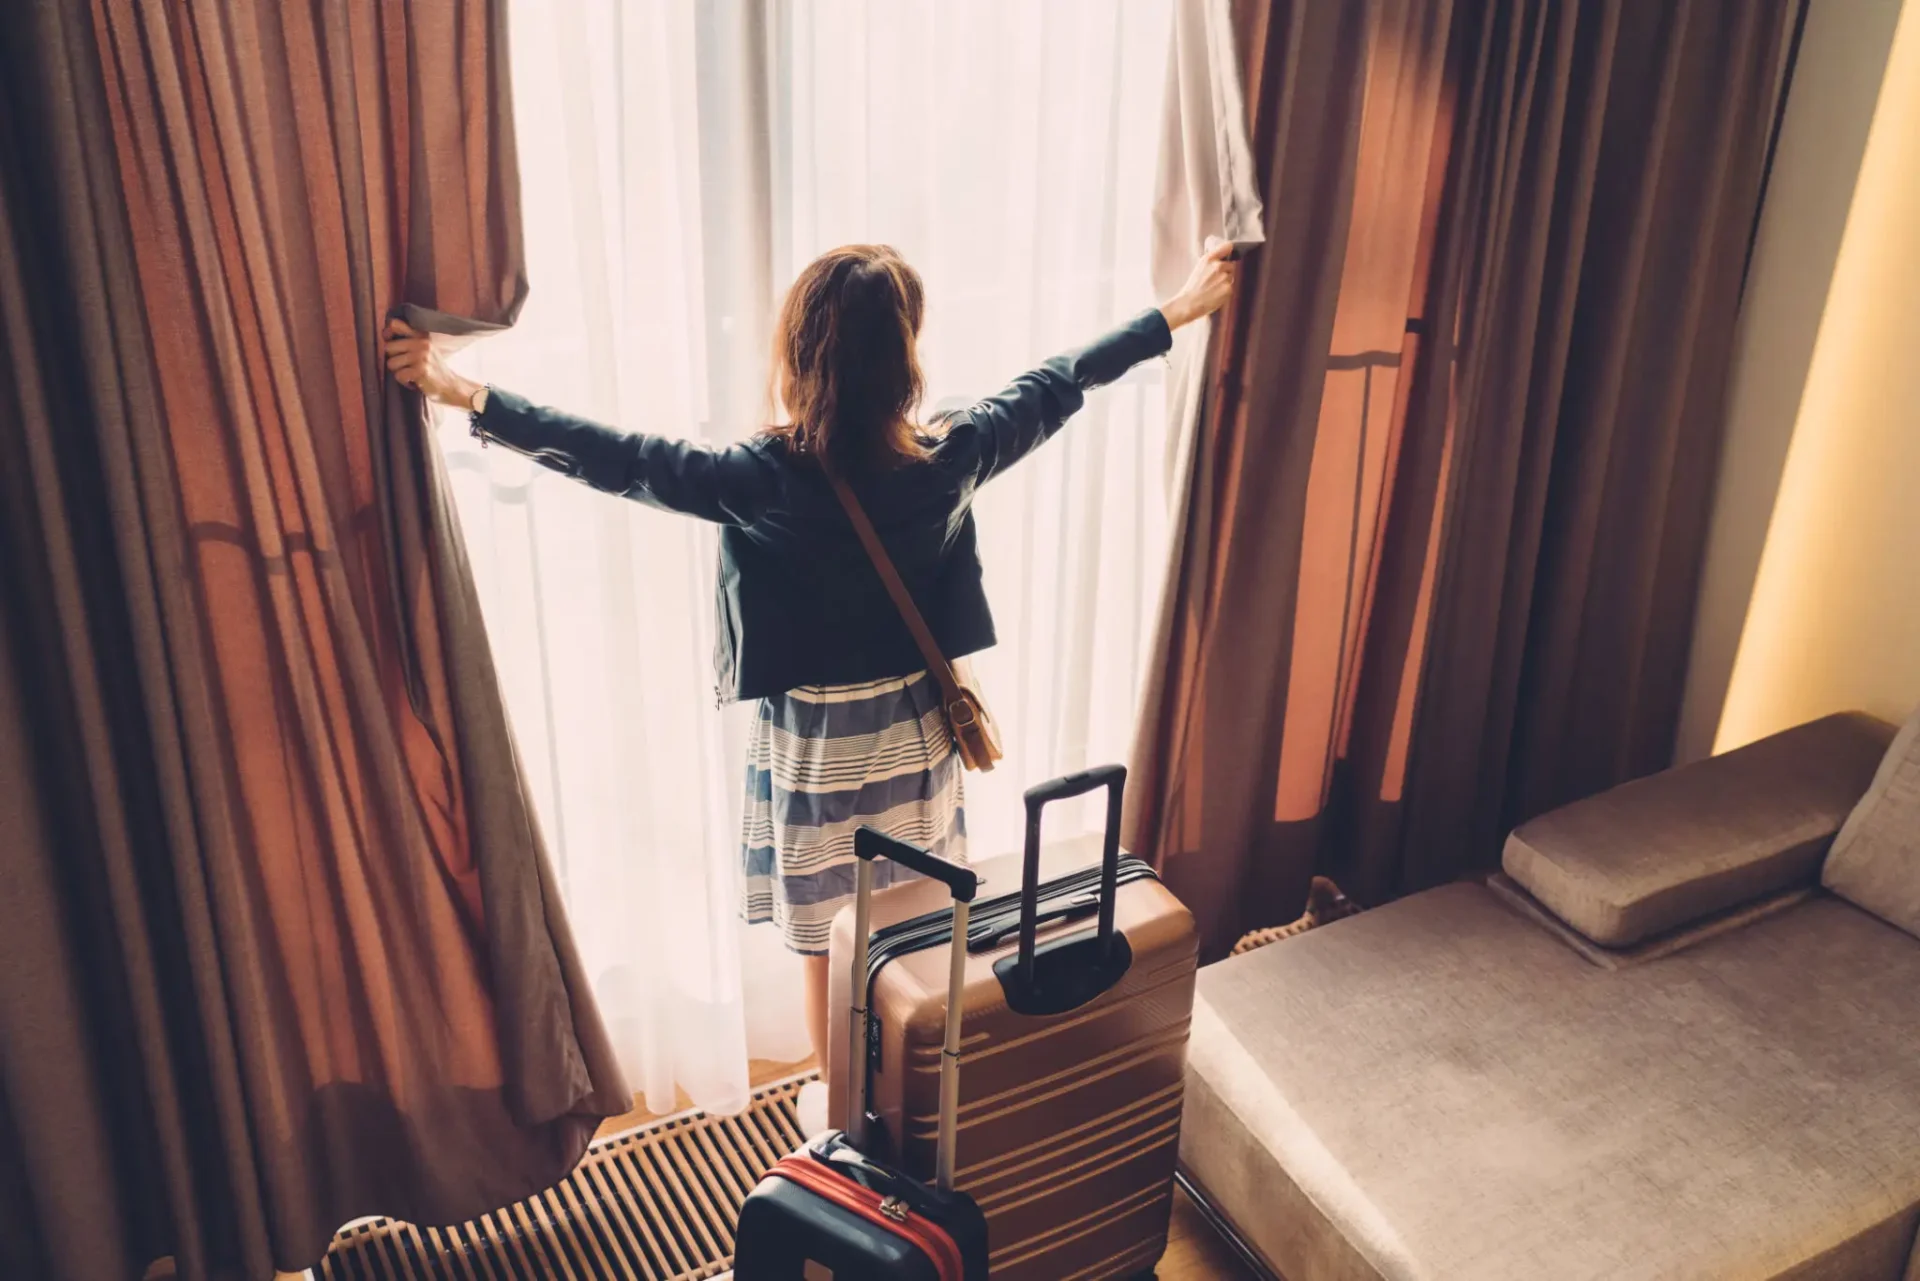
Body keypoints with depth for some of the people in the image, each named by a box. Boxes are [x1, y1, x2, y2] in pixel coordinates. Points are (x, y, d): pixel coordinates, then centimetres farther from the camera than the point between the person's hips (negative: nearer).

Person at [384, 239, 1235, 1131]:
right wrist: (1178, 311, 10)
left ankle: (841, 1105, 40)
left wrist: (463, 394, -11)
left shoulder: (762, 480, -25)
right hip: (916, 732, 3)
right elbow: (1057, 384, -4)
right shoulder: (944, 460, -16)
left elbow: (613, 458, -19)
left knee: (826, 943, 18)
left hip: (813, 747, -3)